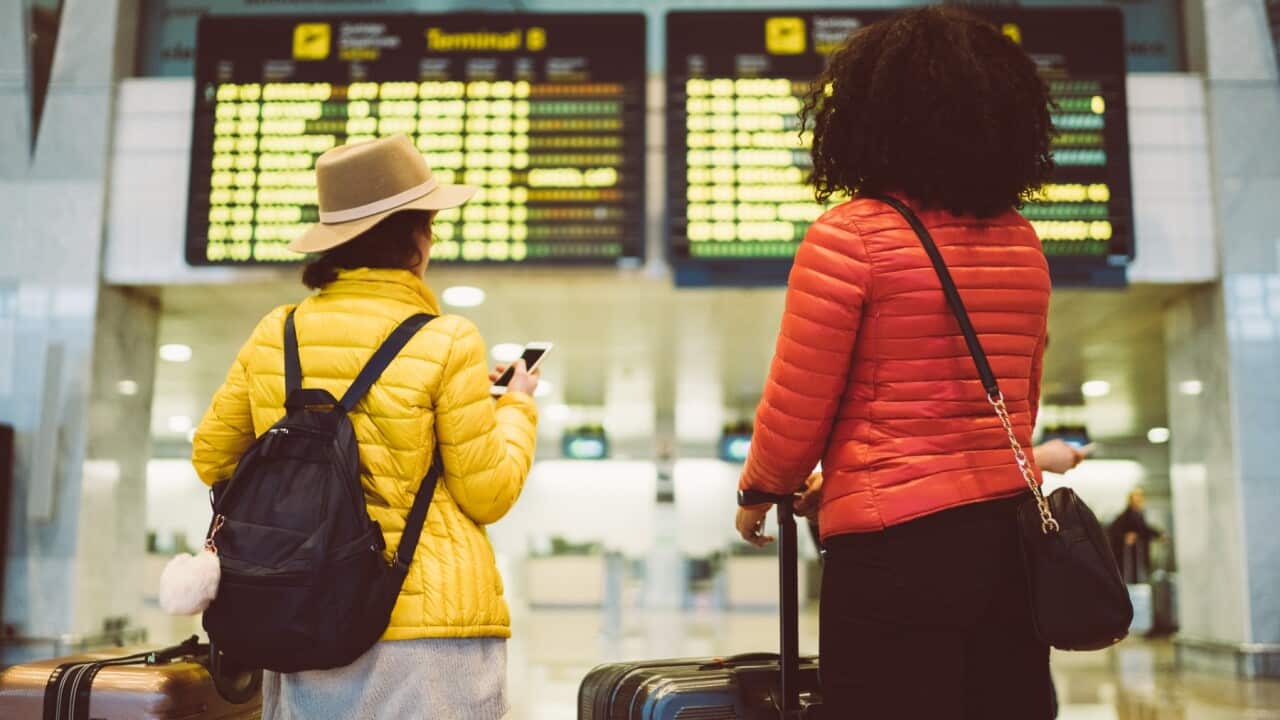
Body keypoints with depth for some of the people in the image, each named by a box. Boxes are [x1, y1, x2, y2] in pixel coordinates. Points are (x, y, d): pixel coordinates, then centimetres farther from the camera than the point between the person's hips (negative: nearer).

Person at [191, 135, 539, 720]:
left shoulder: (275, 336, 2)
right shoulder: (445, 344, -12)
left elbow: (212, 459, 13)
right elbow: (489, 495, -6)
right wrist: (517, 407, 10)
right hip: (429, 629, -5)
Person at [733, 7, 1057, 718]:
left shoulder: (850, 235, -9)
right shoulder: (1023, 243, 8)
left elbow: (795, 411, -6)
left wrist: (757, 494, 13)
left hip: (896, 547, -6)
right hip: (1010, 538, 6)